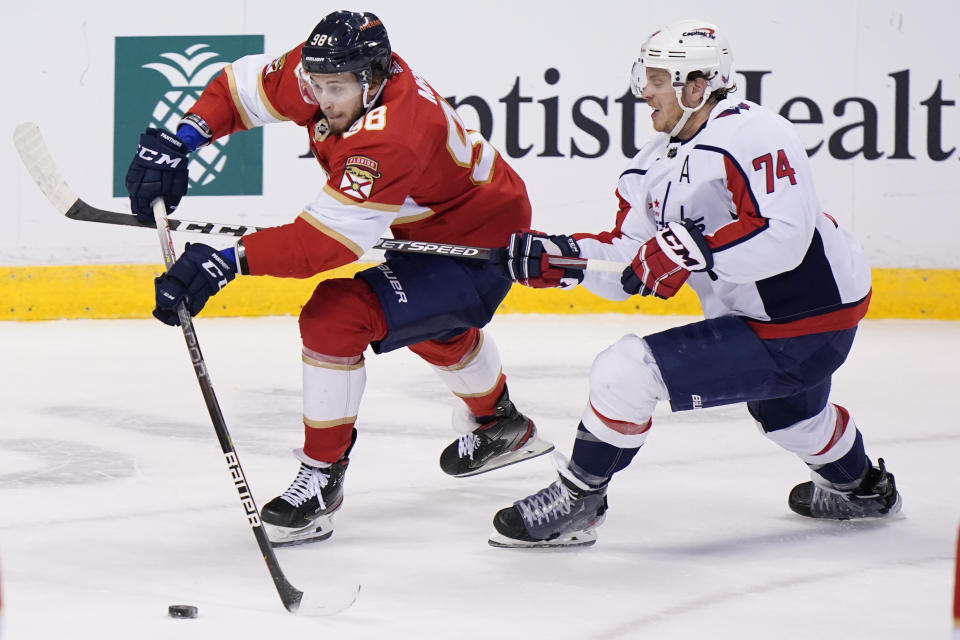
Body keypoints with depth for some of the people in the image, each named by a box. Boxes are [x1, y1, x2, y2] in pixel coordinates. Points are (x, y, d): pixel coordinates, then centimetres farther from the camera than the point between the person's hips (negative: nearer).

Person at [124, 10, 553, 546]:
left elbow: (326, 239, -43)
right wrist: (180, 140, -17)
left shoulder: (394, 135, -38)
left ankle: (322, 478, -12)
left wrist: (228, 262, -50)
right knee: (433, 323, 37)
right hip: (430, 227, 10)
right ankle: (502, 425, 64)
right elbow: (245, 84, -2)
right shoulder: (328, 71, -14)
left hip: (482, 252, -10)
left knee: (337, 316, -23)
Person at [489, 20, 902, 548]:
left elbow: (783, 237, -32)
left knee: (626, 371, -19)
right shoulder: (658, 160, 7)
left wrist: (690, 249, -35)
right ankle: (860, 488, 68)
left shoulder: (751, 136, -22)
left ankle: (575, 504, -2)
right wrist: (560, 258, -10)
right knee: (786, 413, 41)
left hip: (798, 335, -11)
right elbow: (630, 258, 5)